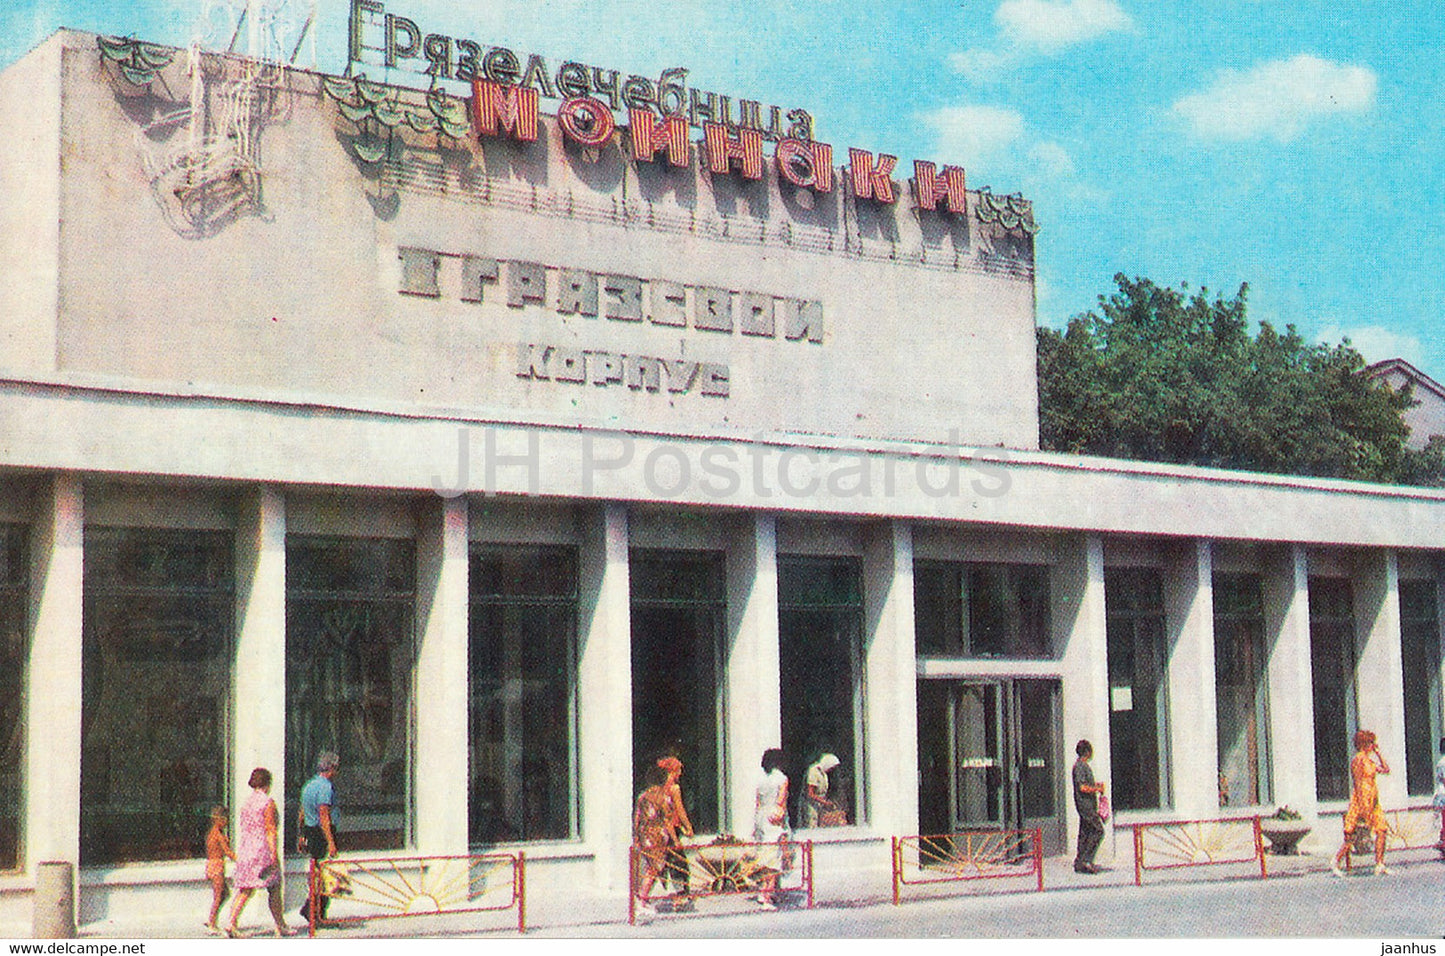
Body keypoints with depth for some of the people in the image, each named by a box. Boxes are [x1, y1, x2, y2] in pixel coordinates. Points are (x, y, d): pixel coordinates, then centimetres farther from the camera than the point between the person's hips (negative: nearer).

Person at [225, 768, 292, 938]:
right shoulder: (268, 803, -10)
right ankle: (281, 927, 10)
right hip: (262, 850, -6)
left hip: (245, 849, 6)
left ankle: (232, 923, -9)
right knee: (274, 889, 5)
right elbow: (270, 831, -14)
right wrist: (274, 855, -14)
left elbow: (243, 830, 15)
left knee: (245, 890, 5)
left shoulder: (246, 802, 11)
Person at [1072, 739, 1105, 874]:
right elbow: (1082, 787, -22)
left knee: (1085, 833, 9)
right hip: (1086, 804, -10)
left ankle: (1079, 863, 10)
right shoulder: (1080, 766, -15)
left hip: (1087, 804, 10)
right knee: (1098, 830, -11)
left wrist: (1096, 786, 18)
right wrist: (1097, 789, -11)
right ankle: (1086, 860, -11)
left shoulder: (1082, 765, 17)